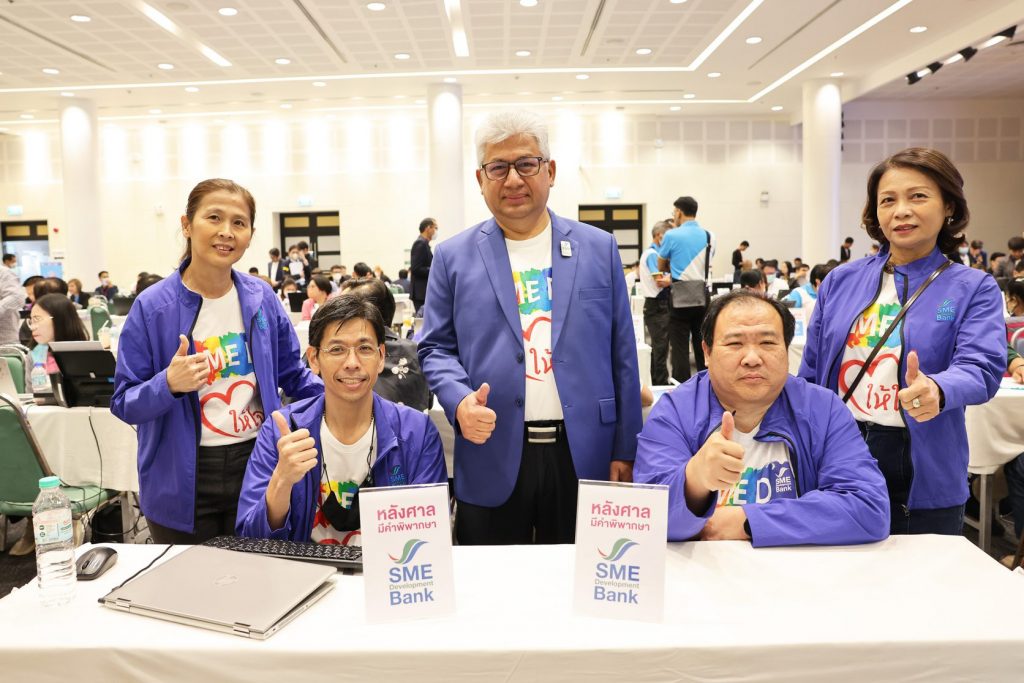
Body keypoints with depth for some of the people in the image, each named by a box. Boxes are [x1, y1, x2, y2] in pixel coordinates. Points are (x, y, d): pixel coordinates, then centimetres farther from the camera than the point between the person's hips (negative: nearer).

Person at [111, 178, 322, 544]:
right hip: (182, 481, -2)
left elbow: (293, 374, 10)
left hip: (257, 466, 2)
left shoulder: (262, 298, 0)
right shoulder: (152, 307, -8)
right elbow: (124, 403, -6)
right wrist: (168, 385, -26)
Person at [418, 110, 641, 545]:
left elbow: (622, 355, 5)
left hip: (583, 455, 1)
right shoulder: (454, 257, 4)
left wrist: (625, 451, 3)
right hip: (492, 457, 0)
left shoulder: (599, 249, 5)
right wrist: (460, 401, -15)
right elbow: (436, 348, 6)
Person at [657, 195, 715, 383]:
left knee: (680, 348, 0)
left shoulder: (672, 235, -6)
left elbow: (661, 267, 6)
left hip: (681, 298, -5)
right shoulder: (709, 236, 8)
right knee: (703, 347, 12)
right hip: (702, 297, 5)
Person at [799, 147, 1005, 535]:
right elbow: (809, 376, 7)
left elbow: (981, 368, -17)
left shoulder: (973, 289, -1)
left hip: (923, 477, -2)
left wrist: (936, 390, -39)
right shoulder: (840, 282, 5)